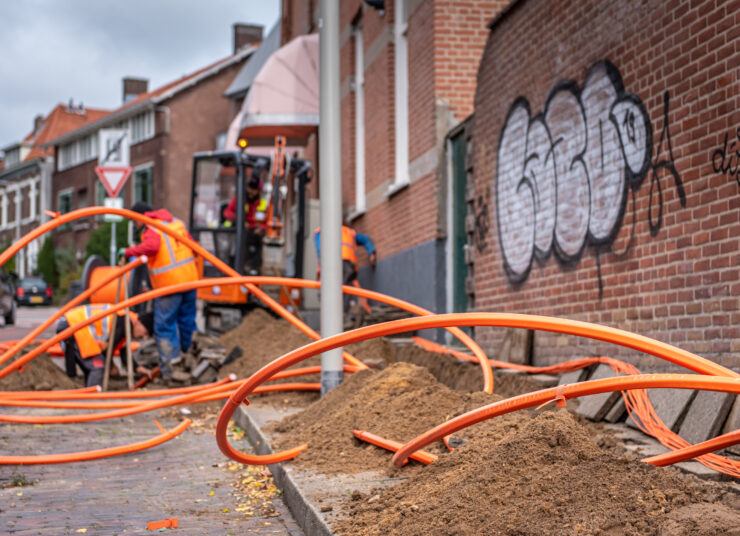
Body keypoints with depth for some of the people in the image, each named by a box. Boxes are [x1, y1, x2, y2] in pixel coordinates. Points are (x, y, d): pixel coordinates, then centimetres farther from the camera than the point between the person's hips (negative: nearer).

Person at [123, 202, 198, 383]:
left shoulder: (151, 229, -5)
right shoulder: (177, 223, 16)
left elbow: (151, 246, -26)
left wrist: (129, 251, -16)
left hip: (168, 284, -7)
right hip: (189, 278, 7)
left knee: (165, 327, 0)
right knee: (186, 320, 18)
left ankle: (169, 366, -2)